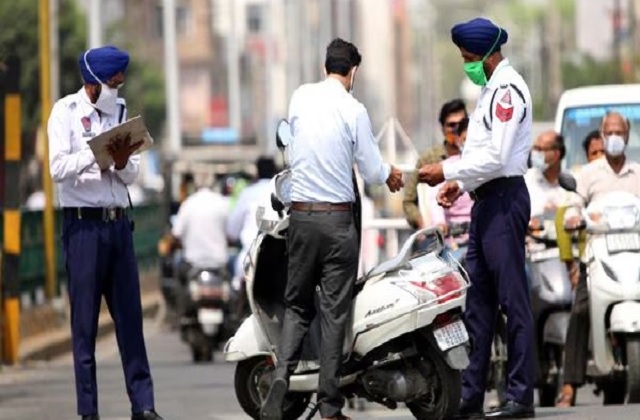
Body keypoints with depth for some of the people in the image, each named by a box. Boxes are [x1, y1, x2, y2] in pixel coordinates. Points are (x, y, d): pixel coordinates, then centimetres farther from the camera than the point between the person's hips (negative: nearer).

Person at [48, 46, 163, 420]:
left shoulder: (120, 110, 14)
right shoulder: (66, 112, -1)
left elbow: (132, 175, 12)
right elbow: (58, 168, -12)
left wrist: (123, 162, -9)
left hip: (118, 221, 5)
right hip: (83, 222, -5)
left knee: (131, 317, 3)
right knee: (85, 321, -2)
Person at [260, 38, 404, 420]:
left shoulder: (300, 98, 2)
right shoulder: (354, 110, -9)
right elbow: (372, 171, -5)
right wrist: (390, 174, 19)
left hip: (301, 214, 3)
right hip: (338, 217, -3)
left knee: (297, 305, 14)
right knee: (336, 310, 2)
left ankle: (282, 374, -10)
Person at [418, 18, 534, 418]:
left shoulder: (508, 89, -13)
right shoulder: (491, 88, 18)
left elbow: (496, 157, -20)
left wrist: (447, 171, -15)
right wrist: (461, 183, 12)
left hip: (504, 200, -10)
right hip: (486, 201, 10)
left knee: (513, 297, -8)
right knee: (477, 300, 10)